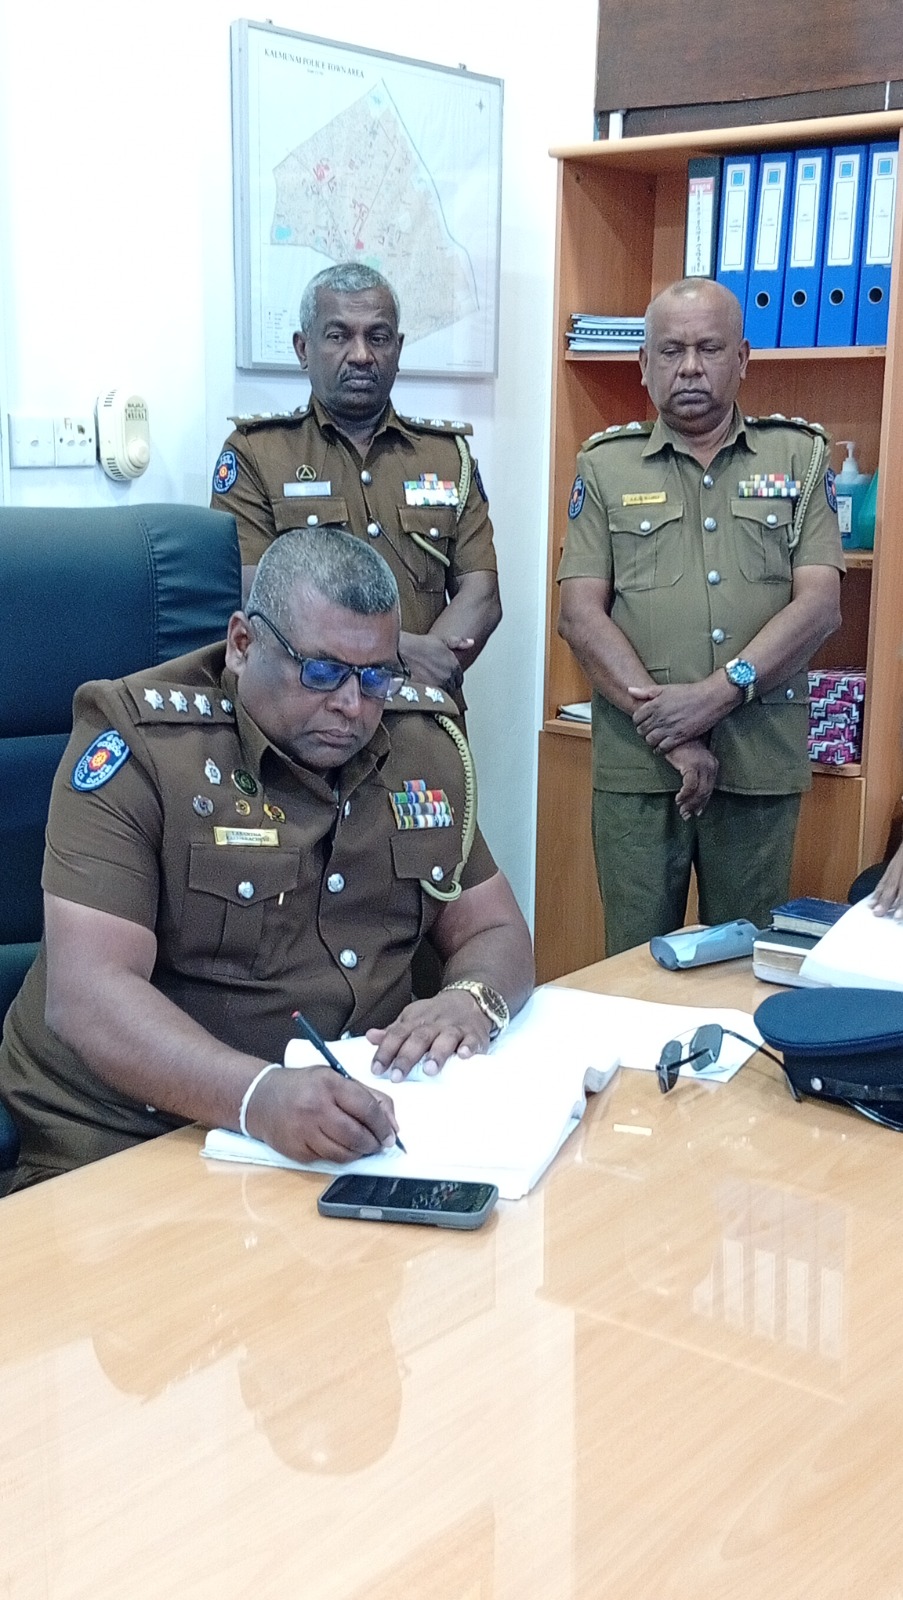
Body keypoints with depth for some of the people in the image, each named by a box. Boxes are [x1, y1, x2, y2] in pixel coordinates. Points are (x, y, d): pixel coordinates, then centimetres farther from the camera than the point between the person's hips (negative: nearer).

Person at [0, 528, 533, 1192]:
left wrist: (472, 1001, -13)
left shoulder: (424, 739, 4)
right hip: (123, 1144, -5)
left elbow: (494, 931, 11)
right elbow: (85, 992, -21)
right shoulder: (138, 740, -13)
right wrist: (259, 1094, -38)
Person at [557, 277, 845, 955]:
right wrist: (666, 725, -12)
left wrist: (718, 693, -15)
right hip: (636, 765, 0)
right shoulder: (606, 466, 8)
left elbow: (819, 605, -2)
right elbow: (581, 613, -2)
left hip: (763, 765, 0)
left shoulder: (799, 457, 8)